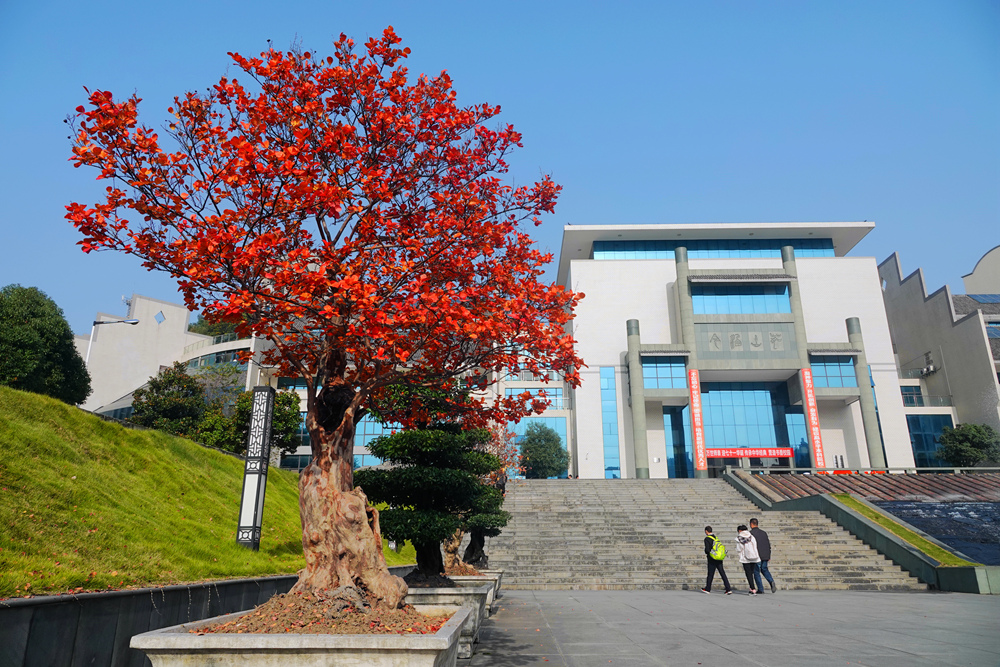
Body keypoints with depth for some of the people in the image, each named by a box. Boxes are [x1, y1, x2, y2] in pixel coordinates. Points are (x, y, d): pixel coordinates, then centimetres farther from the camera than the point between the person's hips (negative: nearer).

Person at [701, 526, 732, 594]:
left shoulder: (707, 539, -11)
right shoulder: (716, 538, 12)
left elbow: (707, 549, -20)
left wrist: (707, 553, 3)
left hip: (712, 560, -6)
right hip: (719, 560, 6)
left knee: (710, 574, 5)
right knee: (723, 574, 3)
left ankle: (707, 589, 17)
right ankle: (728, 589, -3)